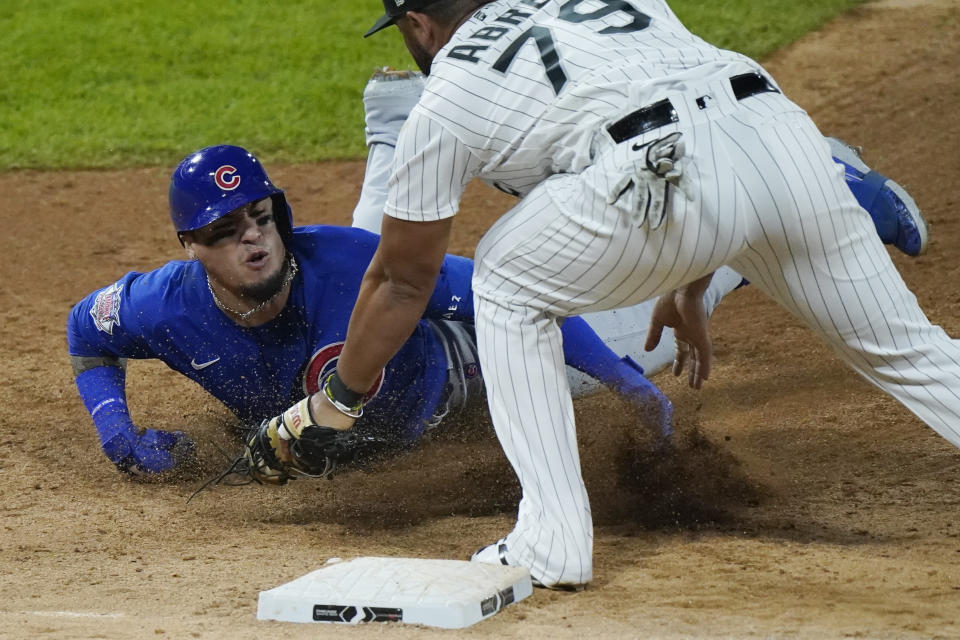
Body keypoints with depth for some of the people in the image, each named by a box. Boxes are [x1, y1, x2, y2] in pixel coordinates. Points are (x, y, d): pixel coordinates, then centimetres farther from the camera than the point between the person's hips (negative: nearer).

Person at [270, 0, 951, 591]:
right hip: (786, 133, 5)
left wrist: (336, 404, 41)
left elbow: (402, 281, 27)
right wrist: (690, 289, 47)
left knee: (508, 288, 20)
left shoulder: (446, 100, 20)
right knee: (905, 349, 15)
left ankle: (554, 542, 13)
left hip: (672, 173, -5)